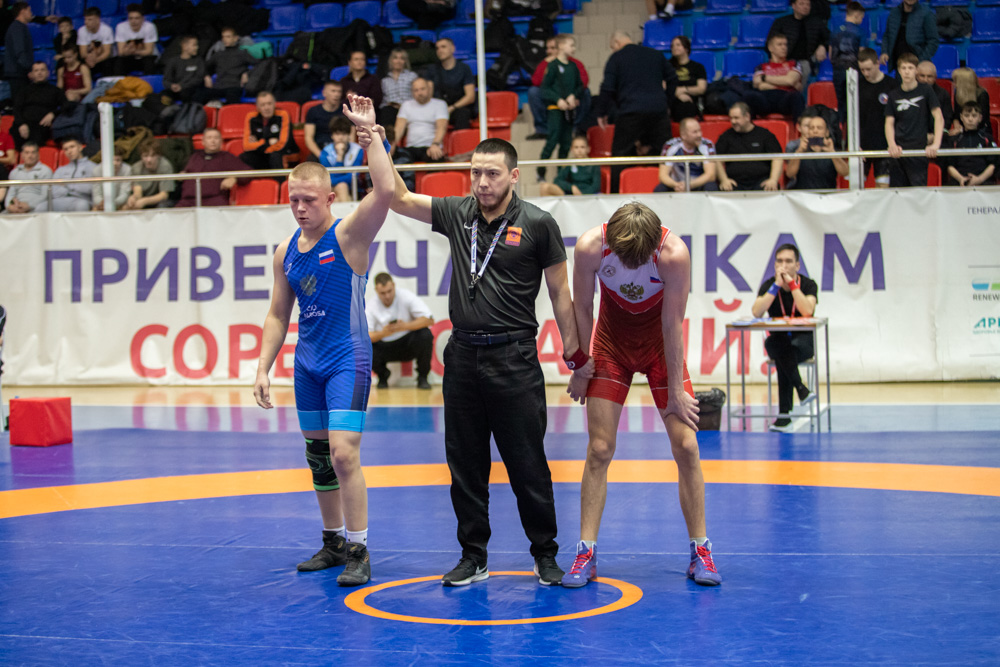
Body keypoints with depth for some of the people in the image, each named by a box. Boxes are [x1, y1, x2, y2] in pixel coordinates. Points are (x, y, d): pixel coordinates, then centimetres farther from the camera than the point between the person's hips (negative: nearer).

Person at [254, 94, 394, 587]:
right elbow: (278, 316, 14)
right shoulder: (285, 252, 8)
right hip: (307, 363, 7)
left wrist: (370, 131, -26)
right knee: (318, 457, 12)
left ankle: (358, 551, -6)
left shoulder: (348, 235, -9)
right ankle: (334, 542, 26)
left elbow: (386, 191, -27)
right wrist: (263, 369, 7)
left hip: (347, 361, -6)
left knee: (343, 454, -15)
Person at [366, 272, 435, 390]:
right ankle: (382, 374, 9)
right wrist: (382, 333, -35)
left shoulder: (405, 296, -13)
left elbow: (429, 320, -20)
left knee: (425, 335, -32)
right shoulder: (372, 305, -10)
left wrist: (406, 326, -34)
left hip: (409, 345, -1)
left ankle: (422, 377, -9)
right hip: (384, 347, 1)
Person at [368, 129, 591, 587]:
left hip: (513, 357, -4)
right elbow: (399, 198, 8)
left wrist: (575, 356, -1)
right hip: (463, 355, 4)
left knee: (527, 464, 0)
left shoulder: (537, 224, -4)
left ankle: (545, 555, 15)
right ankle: (473, 557, 20)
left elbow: (560, 294, 0)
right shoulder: (456, 214, 7)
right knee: (464, 463, 9)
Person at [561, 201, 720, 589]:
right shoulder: (590, 247, -26)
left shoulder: (674, 254, -30)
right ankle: (586, 554, 3)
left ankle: (700, 552, 5)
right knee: (599, 449, -4)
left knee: (686, 446, -6)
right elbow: (582, 310, -11)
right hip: (611, 347, 1)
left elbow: (672, 323, -21)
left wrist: (675, 390, -15)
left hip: (661, 348, -1)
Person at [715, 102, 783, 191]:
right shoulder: (727, 136, 17)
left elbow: (777, 159, 5)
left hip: (761, 181, 0)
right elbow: (717, 160, 11)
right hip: (736, 183, 0)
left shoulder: (765, 134, 12)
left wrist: (773, 180, -11)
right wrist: (724, 180, -5)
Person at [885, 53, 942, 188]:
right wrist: (892, 145, -13)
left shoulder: (925, 91, 1)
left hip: (919, 150, -3)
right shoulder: (894, 95, 10)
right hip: (898, 151, 3)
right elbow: (889, 123, 6)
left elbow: (939, 117, -5)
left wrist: (935, 144, -18)